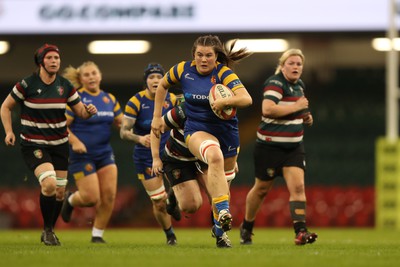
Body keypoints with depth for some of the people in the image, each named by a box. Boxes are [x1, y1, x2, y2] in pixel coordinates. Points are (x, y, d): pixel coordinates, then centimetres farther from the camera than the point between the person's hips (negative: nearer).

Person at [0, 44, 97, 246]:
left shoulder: (65, 85, 1)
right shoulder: (27, 84, -10)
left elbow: (81, 112, 6)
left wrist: (89, 110, -17)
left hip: (59, 145, 5)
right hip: (33, 144, -5)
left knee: (59, 192, 7)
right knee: (49, 184, -24)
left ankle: (49, 232, 29)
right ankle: (47, 229, -4)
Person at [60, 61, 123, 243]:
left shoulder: (110, 99, 9)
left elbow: (120, 123, 17)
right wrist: (74, 141, -24)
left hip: (105, 153, 5)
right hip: (82, 154, -5)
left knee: (109, 196, -5)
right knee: (92, 198, -10)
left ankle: (97, 235, 12)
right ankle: (70, 200, 26)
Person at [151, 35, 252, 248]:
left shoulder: (224, 74, -14)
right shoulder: (183, 70, -5)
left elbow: (246, 98, -28)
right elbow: (162, 86, 16)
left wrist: (226, 101, -45)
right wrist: (157, 117, 13)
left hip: (226, 130, 1)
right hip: (196, 129, -1)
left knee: (222, 181, 14)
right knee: (215, 156, -36)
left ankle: (219, 229, 37)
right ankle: (223, 211, -45)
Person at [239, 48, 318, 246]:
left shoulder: (299, 85, 11)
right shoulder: (275, 84, -16)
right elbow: (267, 109, -33)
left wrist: (306, 117, 6)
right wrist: (296, 106, -25)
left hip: (294, 146, 6)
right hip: (270, 146, -6)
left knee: (298, 186, -12)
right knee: (262, 189, 9)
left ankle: (300, 232, -17)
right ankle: (246, 228, 31)